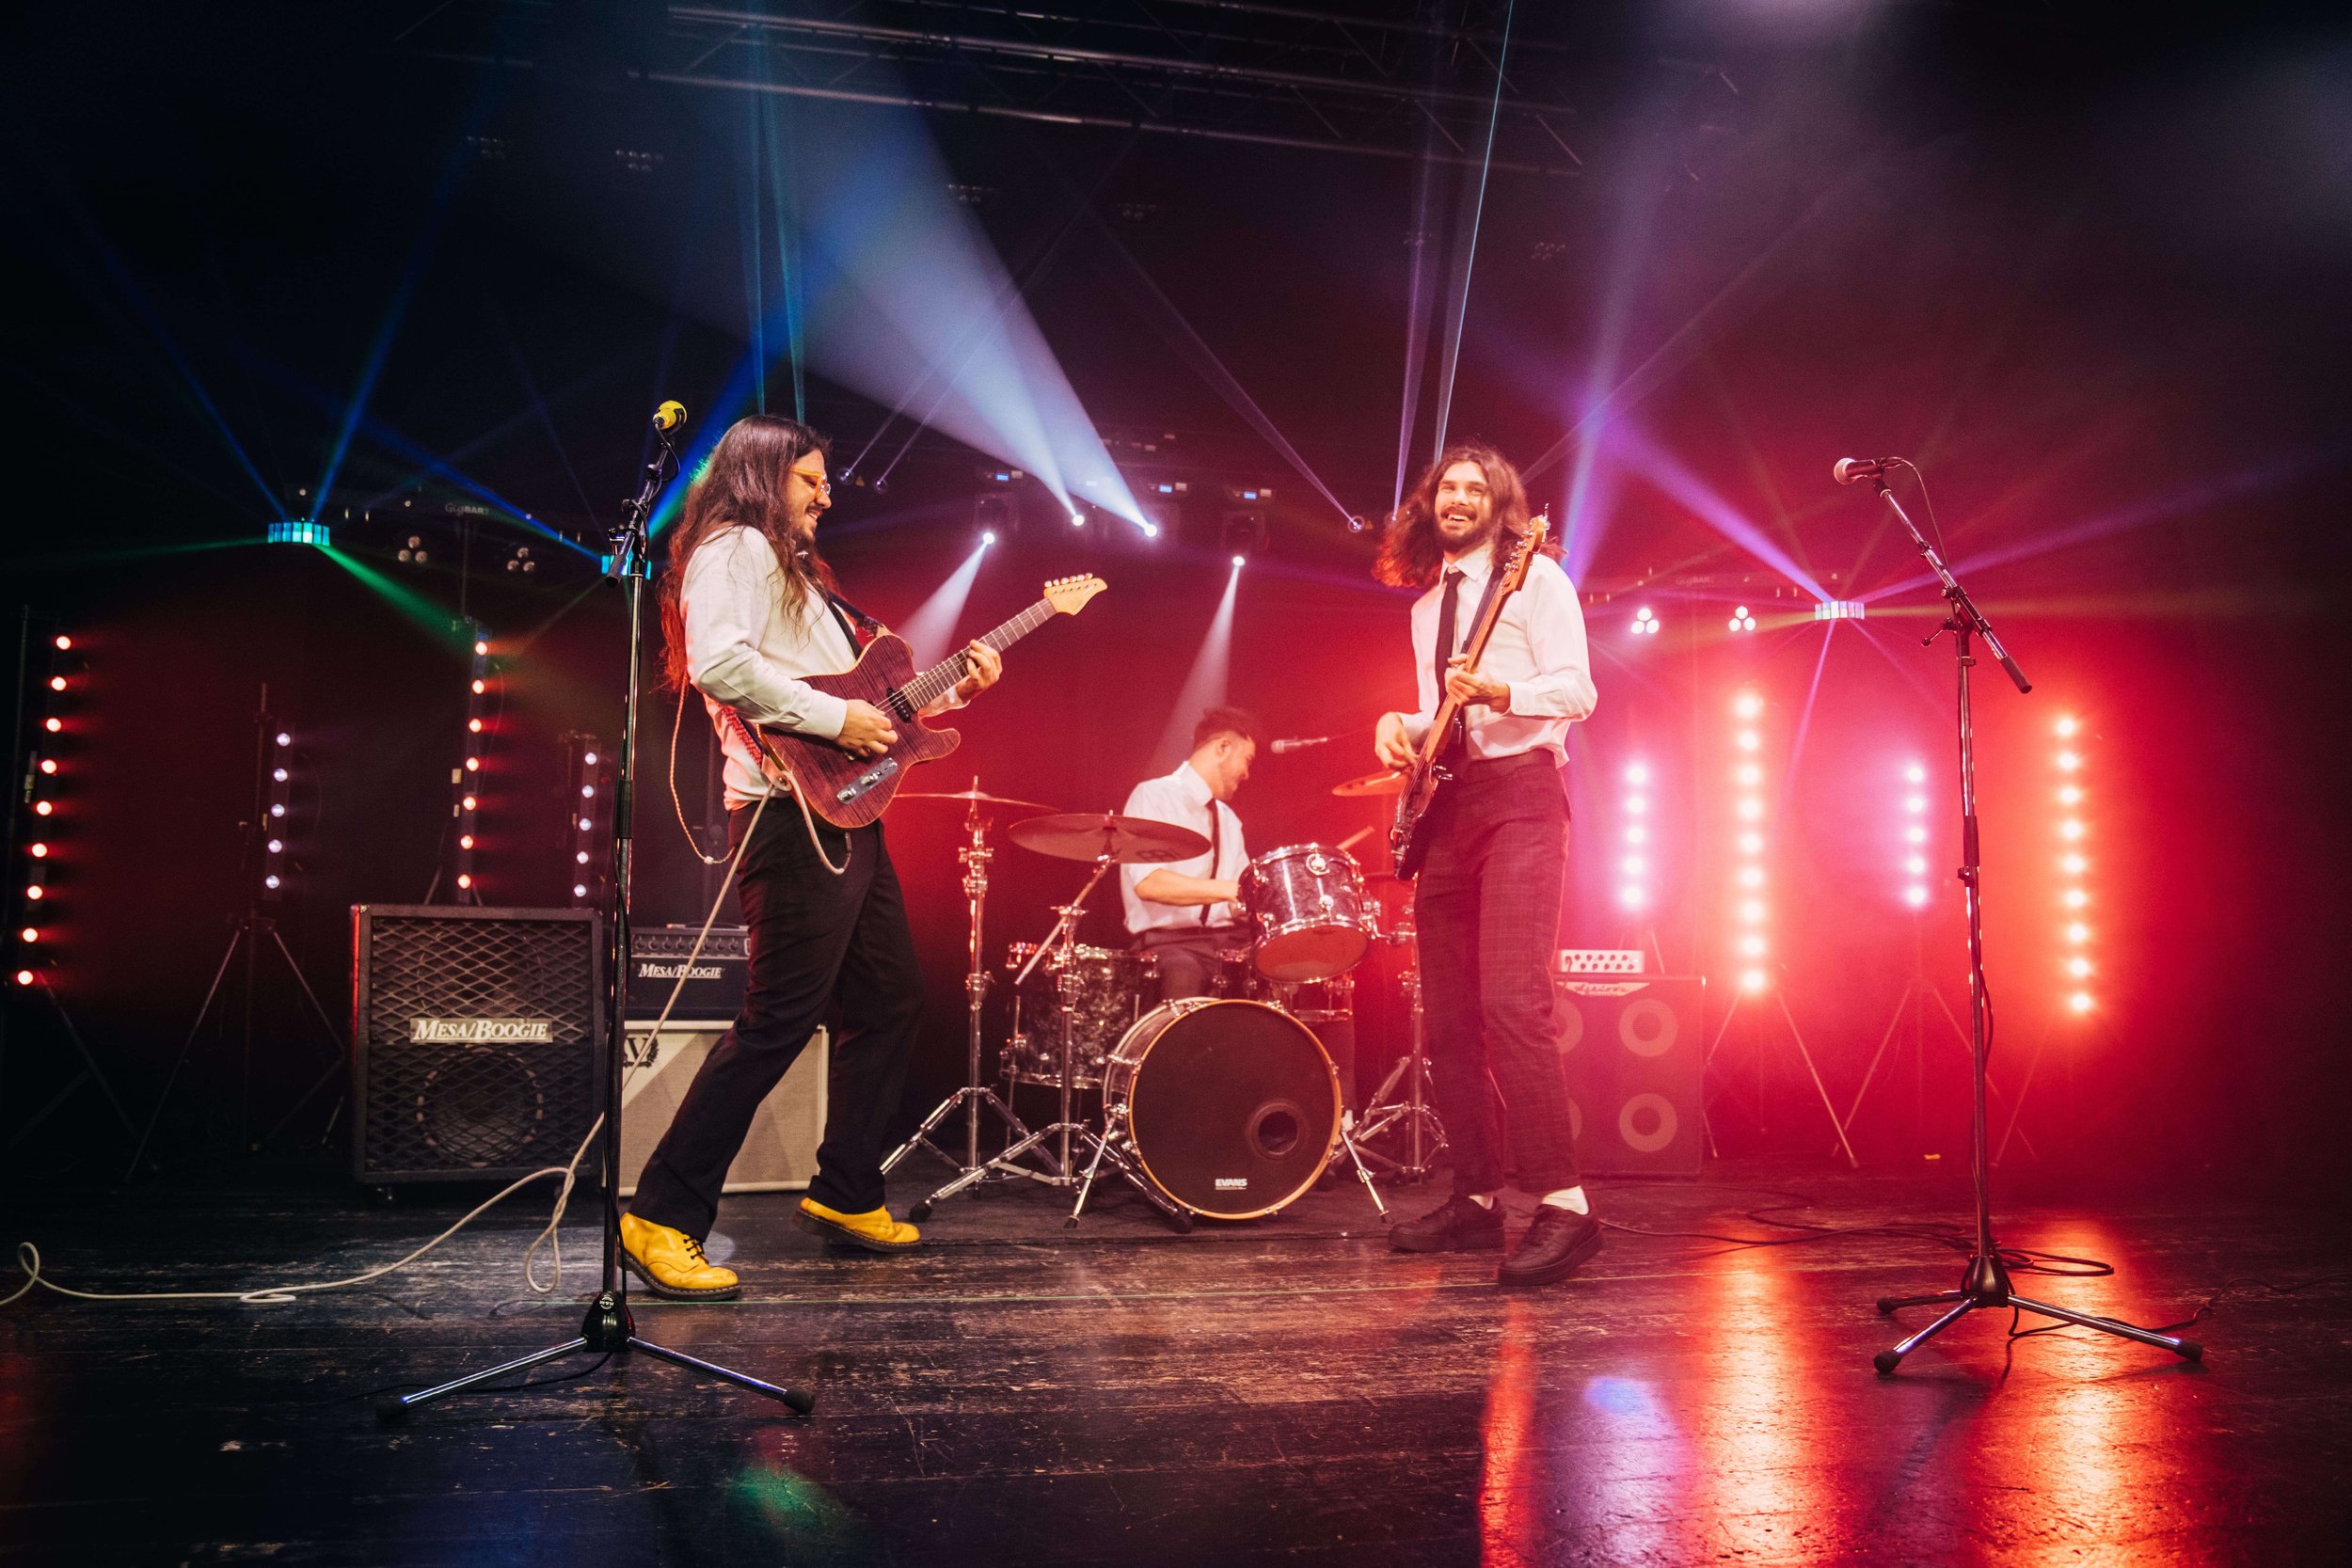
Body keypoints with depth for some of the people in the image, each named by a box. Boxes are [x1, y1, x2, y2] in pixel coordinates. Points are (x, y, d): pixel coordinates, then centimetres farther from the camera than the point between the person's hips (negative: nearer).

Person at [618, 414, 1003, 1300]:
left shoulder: (795, 565, 27)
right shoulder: (733, 547, -3)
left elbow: (857, 690, 25)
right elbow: (719, 662, -22)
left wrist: (954, 689, 16)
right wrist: (835, 718, -20)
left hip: (845, 817, 10)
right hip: (792, 816, -10)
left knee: (891, 1001, 15)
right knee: (779, 1021, -11)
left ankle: (845, 1195, 26)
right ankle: (662, 1219, -3)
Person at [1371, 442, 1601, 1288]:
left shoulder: (1535, 579, 1)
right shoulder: (1425, 606, 22)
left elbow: (1577, 690, -9)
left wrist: (1497, 692, -26)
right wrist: (1399, 726, 6)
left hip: (1518, 790, -7)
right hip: (1445, 803, 8)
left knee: (1512, 1000, -20)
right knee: (1448, 1016, 5)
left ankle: (1563, 1205, -18)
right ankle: (1476, 1196, 14)